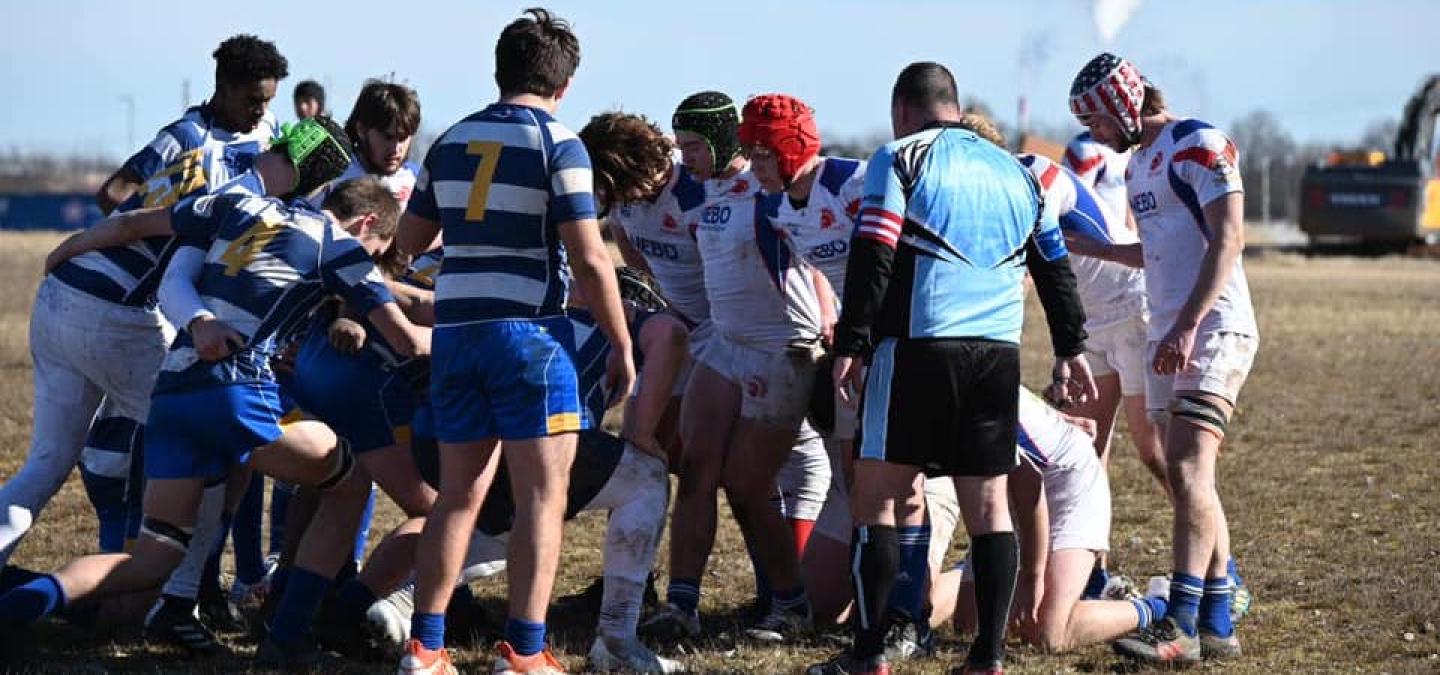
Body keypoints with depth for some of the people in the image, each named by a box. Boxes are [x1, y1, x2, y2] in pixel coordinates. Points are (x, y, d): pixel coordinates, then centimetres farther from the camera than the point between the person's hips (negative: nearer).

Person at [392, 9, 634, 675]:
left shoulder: (452, 140, 12)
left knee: (459, 493, 12)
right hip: (528, 330, -6)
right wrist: (622, 346, -3)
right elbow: (588, 259, -11)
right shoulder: (558, 144, -6)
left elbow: (409, 239, 20)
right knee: (541, 495, -1)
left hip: (454, 330, 6)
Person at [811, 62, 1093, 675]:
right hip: (1000, 353, 5)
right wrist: (1070, 348, 33)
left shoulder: (900, 159, 3)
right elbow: (1054, 267, 24)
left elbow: (872, 257, -7)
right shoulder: (1014, 171, 20)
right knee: (988, 503, 8)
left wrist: (850, 345, -6)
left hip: (920, 345, -5)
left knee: (877, 496, 0)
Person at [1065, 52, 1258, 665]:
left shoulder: (1198, 145, -10)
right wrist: (1083, 247, 25)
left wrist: (1188, 326, -23)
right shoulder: (1138, 162, 18)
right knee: (1187, 481, 7)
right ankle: (1217, 625, 9)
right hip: (1168, 337, 10)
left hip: (1213, 331, -10)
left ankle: (1181, 628, -20)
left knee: (1189, 473, -17)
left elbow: (1227, 239, -18)